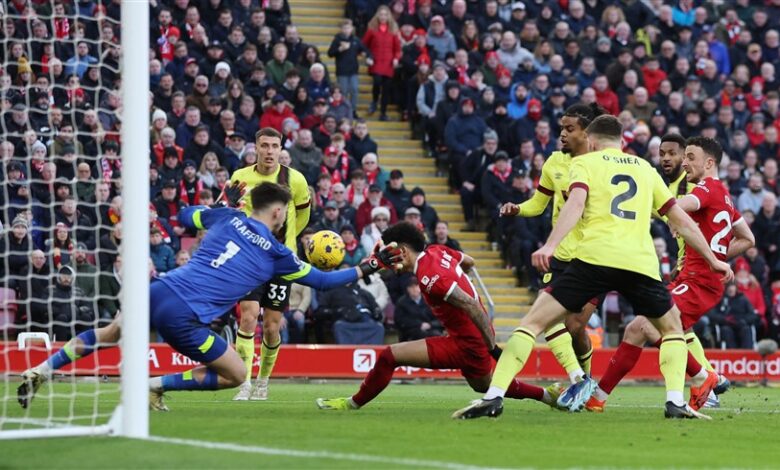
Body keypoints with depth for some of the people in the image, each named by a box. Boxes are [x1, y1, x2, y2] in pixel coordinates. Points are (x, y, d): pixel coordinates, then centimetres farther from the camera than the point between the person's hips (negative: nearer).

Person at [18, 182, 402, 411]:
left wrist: (228, 202, 44)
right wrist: (368, 268, 27)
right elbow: (322, 280, 16)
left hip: (159, 292, 6)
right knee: (238, 375, 10)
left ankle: (39, 372, 22)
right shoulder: (276, 254, 4)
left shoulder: (228, 218, 13)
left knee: (108, 334, 32)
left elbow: (187, 215, 33)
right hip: (183, 318, -6)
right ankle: (155, 385, 4)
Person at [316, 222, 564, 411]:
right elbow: (469, 261, 19)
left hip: (466, 346, -9)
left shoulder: (428, 276, -25)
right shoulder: (437, 251, 0)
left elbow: (471, 305, -29)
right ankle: (547, 394, 38)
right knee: (483, 385, 36)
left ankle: (353, 403, 4)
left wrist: (493, 347, -26)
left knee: (389, 356, -11)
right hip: (477, 340, 9)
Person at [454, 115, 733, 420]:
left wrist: (550, 246, -18)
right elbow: (681, 220, 27)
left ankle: (494, 397, -12)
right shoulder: (645, 168, 26)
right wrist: (713, 260, 37)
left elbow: (576, 203, -6)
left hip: (595, 257, -3)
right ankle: (676, 401, 5)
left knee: (533, 323, 2)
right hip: (641, 262, 3)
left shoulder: (585, 162, 15)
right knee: (672, 329, 25)